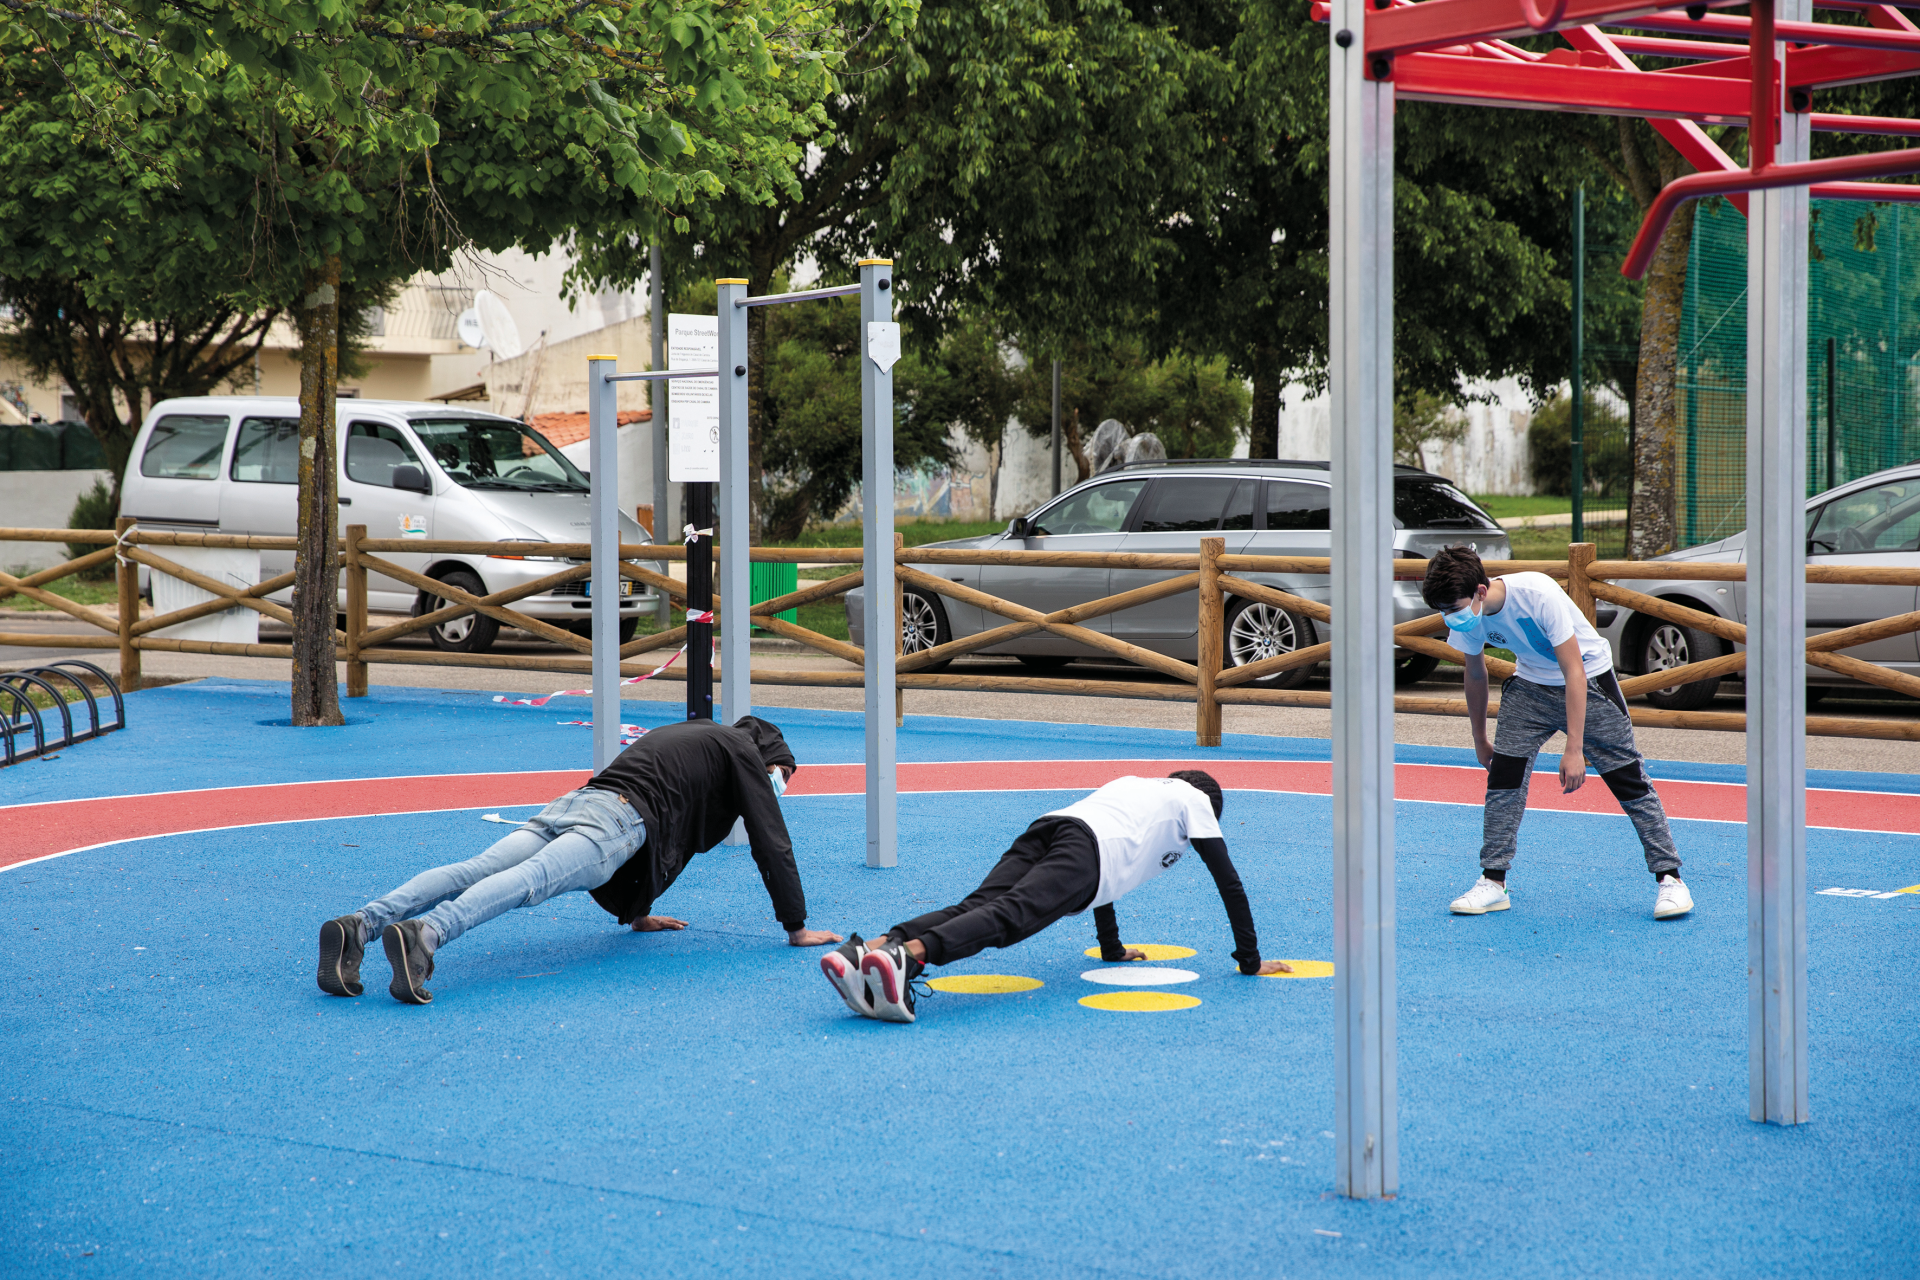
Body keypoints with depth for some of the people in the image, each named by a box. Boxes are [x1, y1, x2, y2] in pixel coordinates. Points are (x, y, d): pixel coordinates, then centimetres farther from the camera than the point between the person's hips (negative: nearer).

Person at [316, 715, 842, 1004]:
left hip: (571, 803, 7)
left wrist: (636, 912, 60)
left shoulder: (680, 736, 43)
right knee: (529, 881, -28)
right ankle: (421, 936, -54)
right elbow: (771, 843, 15)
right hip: (616, 819, -7)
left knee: (472, 872, -14)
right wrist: (797, 927, 23)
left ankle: (359, 926, -36)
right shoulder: (745, 752, 20)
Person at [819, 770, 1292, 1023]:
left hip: (1047, 828, 6)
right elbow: (1228, 882, 28)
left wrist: (1112, 948, 62)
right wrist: (1250, 960, 36)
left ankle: (867, 953, -43)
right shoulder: (1194, 799, 31)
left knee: (975, 908, -16)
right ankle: (905, 958, -56)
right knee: (1009, 918, -28)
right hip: (1084, 850, -6)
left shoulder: (1132, 784, 48)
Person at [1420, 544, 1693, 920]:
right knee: (1503, 775, -10)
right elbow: (1476, 674, 4)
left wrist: (1574, 749, -33)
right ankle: (1493, 883, -3)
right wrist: (1480, 741, 13)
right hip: (1531, 684, 5)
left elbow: (1574, 672, -31)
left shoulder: (1538, 595, -35)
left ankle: (1669, 878, 4)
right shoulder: (1465, 616, -17)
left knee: (1629, 779, -5)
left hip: (1587, 679, -5)